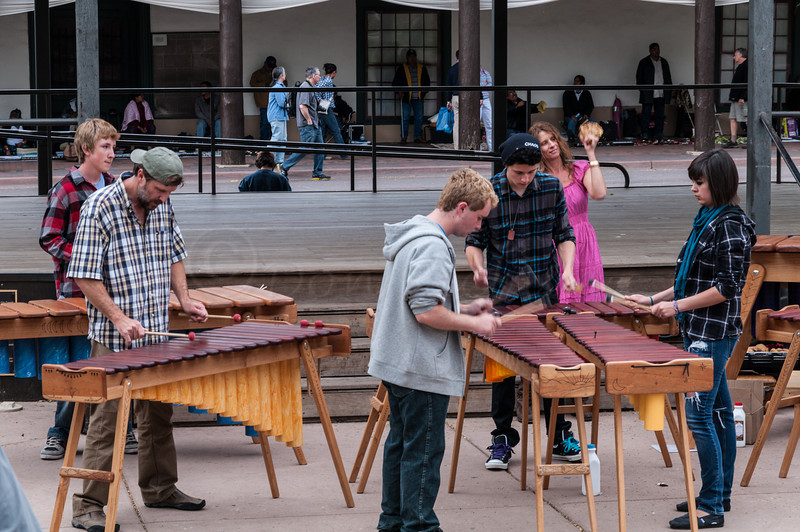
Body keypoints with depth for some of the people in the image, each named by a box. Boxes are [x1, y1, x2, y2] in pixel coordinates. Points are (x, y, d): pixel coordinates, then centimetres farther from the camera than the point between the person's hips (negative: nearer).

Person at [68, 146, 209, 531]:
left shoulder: (163, 206, 5)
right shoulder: (99, 207, -15)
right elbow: (84, 275, -16)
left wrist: (184, 299, 6)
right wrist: (119, 318, -22)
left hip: (156, 333, 7)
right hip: (114, 339, -7)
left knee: (158, 412, 15)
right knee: (108, 417, -7)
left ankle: (159, 488, 29)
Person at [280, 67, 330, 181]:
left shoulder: (309, 87, 18)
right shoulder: (305, 88, -16)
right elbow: (302, 106, -25)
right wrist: (309, 120, -18)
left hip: (314, 125, 11)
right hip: (307, 125, -11)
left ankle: (317, 173, 11)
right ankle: (285, 167, -1)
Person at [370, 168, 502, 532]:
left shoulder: (412, 235, 12)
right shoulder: (432, 246, -21)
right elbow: (426, 312, -26)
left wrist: (465, 310, 12)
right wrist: (473, 324, -14)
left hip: (396, 365, 11)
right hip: (423, 371, -11)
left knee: (400, 444, 18)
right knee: (423, 453, -2)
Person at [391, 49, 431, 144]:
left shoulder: (422, 68, 10)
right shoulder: (402, 69, 3)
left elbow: (427, 82, 19)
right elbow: (396, 82, 6)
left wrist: (424, 92, 8)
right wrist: (399, 92, -7)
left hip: (418, 98, 3)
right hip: (406, 97, -3)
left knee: (419, 117, 3)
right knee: (405, 117, -3)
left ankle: (418, 137, 10)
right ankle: (403, 137, 3)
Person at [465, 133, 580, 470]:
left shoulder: (552, 187, -3)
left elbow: (564, 235, 4)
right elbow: (475, 241, -1)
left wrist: (567, 270, -12)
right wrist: (478, 267, -21)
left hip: (544, 291, 1)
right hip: (503, 293, -1)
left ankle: (560, 436, 19)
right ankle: (502, 440, 15)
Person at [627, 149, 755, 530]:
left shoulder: (731, 227, -16)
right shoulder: (707, 221, 13)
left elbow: (728, 288, -19)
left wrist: (678, 306, -16)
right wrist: (654, 300, 16)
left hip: (714, 334, -10)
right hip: (701, 331, 10)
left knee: (698, 415, -10)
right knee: (719, 412, 14)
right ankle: (720, 494, 22)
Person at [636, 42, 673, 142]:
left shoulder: (664, 62, 16)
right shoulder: (644, 62, 3)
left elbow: (668, 77, 21)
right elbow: (639, 77, 3)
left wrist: (668, 90, 13)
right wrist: (641, 90, -6)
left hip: (661, 95, 4)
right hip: (648, 94, -4)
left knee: (660, 115, 4)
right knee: (646, 114, -4)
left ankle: (658, 135, 9)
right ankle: (645, 135, -1)